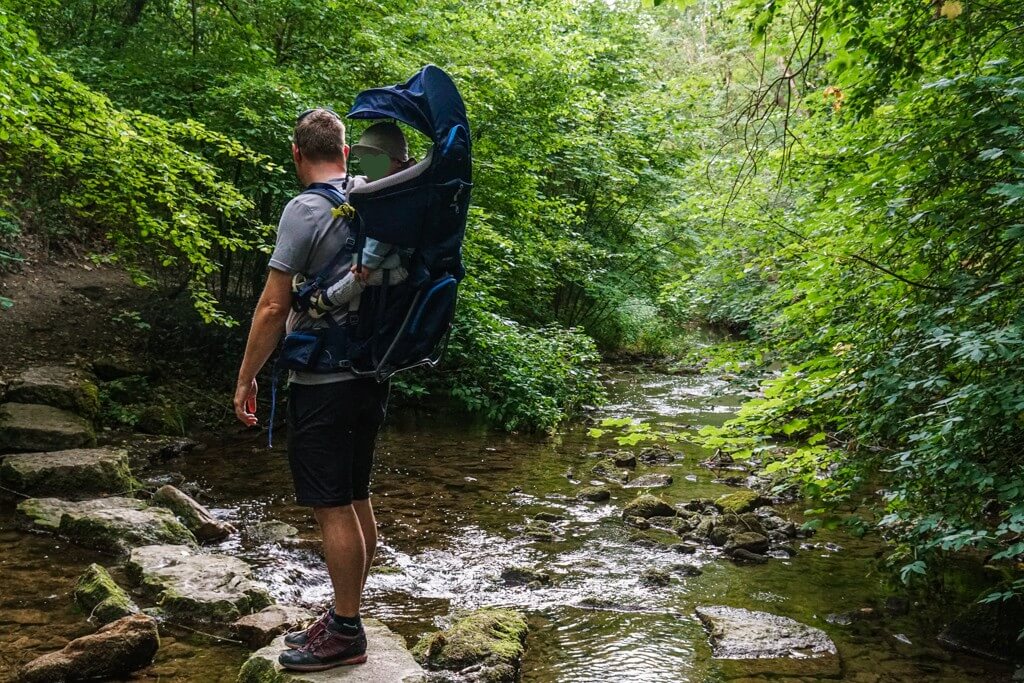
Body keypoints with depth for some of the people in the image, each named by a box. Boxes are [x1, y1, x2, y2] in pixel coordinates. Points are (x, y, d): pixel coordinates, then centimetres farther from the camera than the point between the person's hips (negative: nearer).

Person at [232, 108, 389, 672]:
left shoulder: (306, 210, -14)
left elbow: (273, 307, -16)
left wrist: (246, 378, -6)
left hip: (322, 383, -8)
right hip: (371, 375, 8)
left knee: (332, 508, -1)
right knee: (356, 499, 14)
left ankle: (345, 635, 8)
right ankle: (344, 617, 26)